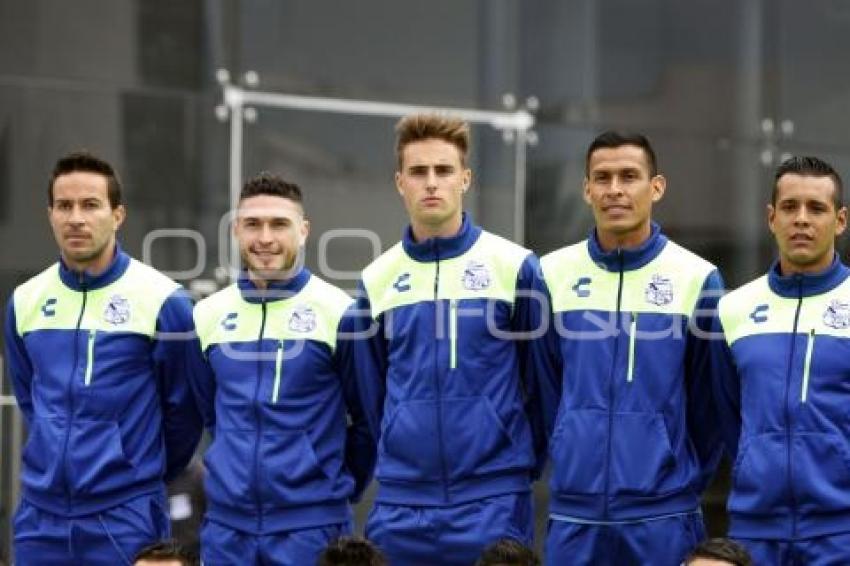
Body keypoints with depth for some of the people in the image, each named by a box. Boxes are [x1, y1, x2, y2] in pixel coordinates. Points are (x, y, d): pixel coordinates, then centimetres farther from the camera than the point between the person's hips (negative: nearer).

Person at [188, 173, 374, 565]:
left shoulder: (338, 312, -5)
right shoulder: (208, 314, 7)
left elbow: (369, 418, 3)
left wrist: (339, 486, 7)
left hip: (310, 528, -4)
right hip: (226, 525, 4)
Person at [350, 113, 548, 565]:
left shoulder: (515, 266, -2)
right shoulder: (377, 278, 7)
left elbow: (541, 378, 5)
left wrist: (524, 459, 8)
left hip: (493, 500, -3)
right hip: (401, 505, 3)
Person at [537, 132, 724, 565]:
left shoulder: (697, 278, -2)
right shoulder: (553, 273, 4)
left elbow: (707, 404, 6)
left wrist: (686, 479, 10)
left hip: (662, 517, -2)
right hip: (572, 513, 2)